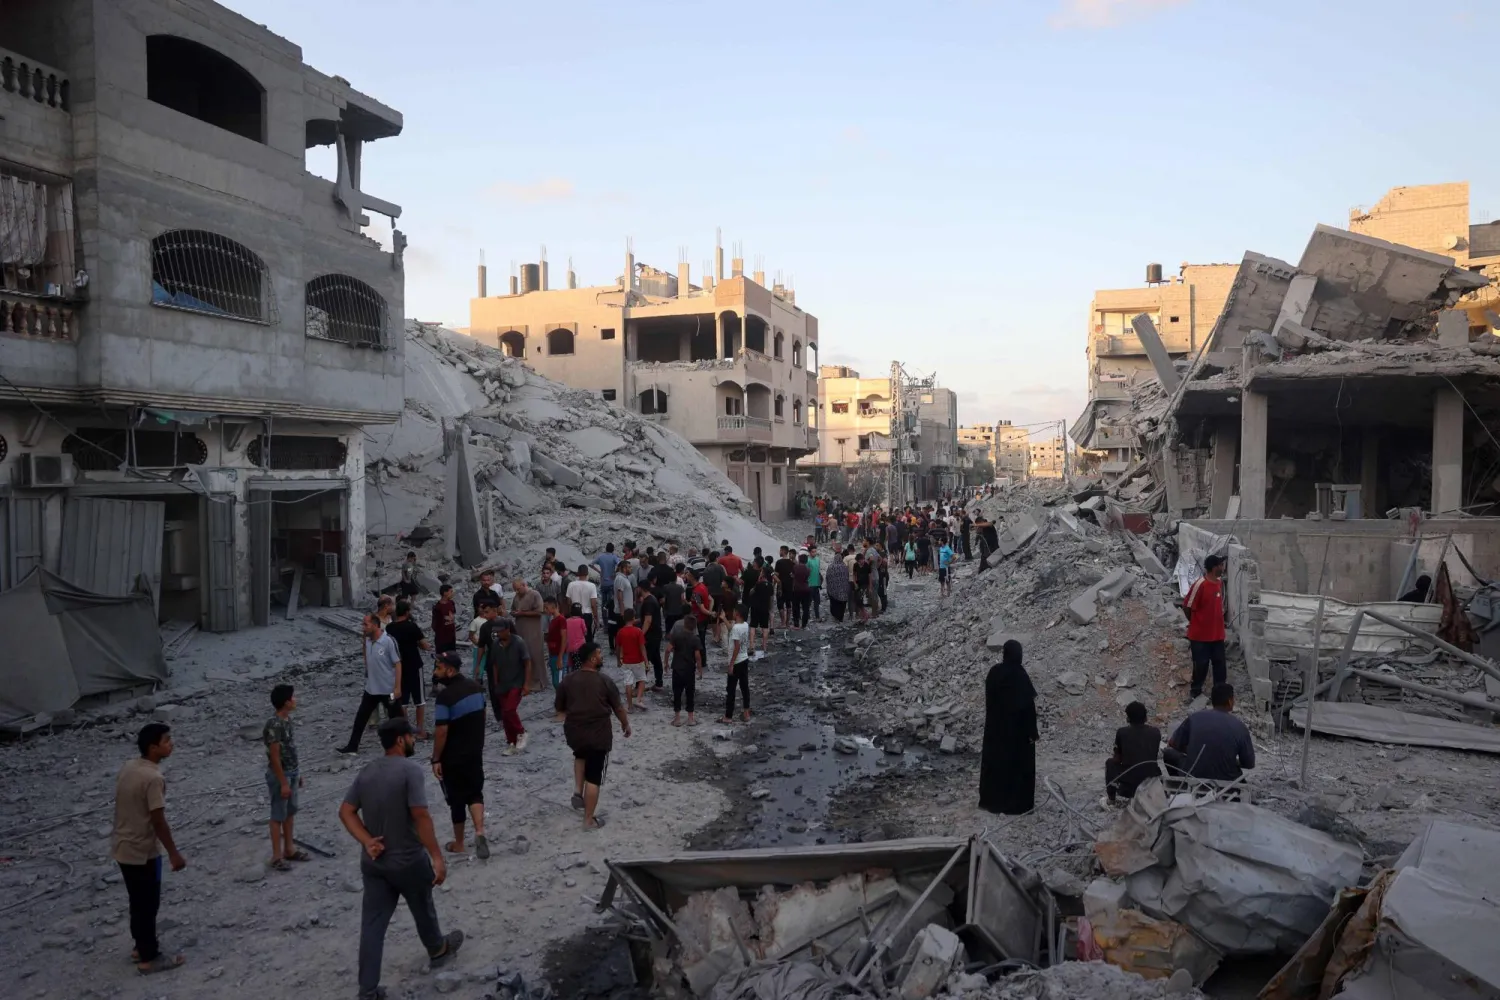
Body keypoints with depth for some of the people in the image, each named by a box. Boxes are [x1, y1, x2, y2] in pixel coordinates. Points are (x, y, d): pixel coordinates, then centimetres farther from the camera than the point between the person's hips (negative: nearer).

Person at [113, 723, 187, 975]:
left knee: (138, 902, 22)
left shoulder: (128, 767, 2)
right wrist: (174, 853, -14)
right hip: (142, 851, -9)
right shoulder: (153, 778, -26)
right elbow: (158, 821, -23)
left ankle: (142, 946, 36)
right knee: (147, 904, 5)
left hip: (122, 846, 9)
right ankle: (149, 958, 16)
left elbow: (125, 807, 12)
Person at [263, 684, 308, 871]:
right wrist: (283, 783, -19)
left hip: (292, 772, 9)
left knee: (290, 813, 18)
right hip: (280, 775, -9)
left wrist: (297, 773, 18)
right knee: (278, 816, 3)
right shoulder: (274, 725, -25)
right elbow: (274, 757, -23)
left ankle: (289, 849, 30)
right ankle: (276, 856, 14)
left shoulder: (287, 719, 3)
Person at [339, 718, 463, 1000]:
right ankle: (438, 951, 43)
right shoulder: (410, 770, -21)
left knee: (372, 923, 8)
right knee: (423, 910, 20)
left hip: (373, 862, 5)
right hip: (408, 861, -5)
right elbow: (421, 816, -25)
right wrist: (437, 857, -21)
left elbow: (346, 812, 1)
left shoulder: (366, 772, 2)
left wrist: (367, 841, -6)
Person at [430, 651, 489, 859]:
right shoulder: (475, 686, 0)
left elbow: (441, 732, -22)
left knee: (456, 799, 9)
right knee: (475, 793, 15)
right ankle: (479, 831, -4)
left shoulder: (445, 696, -23)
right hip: (475, 752, 6)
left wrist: (436, 759, -11)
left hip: (453, 757, -6)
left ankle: (459, 844, 23)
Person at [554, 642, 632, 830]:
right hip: (599, 735, -4)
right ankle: (589, 820, 12)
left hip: (574, 733, 4)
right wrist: (626, 725, 17)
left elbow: (559, 709, 10)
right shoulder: (604, 681, -9)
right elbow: (618, 708, 0)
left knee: (581, 756, 35)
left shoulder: (567, 681, 0)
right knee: (594, 777, 6)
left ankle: (578, 791, 20)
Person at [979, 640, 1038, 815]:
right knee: (1018, 763, 5)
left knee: (995, 761, 14)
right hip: (1017, 727, -5)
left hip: (995, 725, 5)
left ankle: (991, 800, 22)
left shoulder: (994, 672, -3)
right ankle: (1016, 804, 10)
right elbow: (1027, 705, -16)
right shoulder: (1019, 675, -18)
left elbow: (989, 699, 6)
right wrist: (1032, 731, -11)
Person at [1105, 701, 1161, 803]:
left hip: (1130, 784, -3)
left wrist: (1113, 756, 27)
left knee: (1110, 762, 26)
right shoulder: (1156, 732, 5)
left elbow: (1117, 759, 4)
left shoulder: (1122, 732, -3)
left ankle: (1111, 799, 22)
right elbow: (1156, 756, 18)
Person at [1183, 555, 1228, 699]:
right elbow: (1187, 607, -15)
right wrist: (1196, 623, -1)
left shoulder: (1219, 582, 3)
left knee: (1219, 663, 13)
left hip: (1217, 633, 7)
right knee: (1201, 664, 6)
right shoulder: (1200, 584, -22)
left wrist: (1218, 622, 14)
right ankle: (1196, 690, 24)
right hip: (1200, 635, -6)